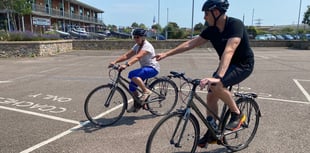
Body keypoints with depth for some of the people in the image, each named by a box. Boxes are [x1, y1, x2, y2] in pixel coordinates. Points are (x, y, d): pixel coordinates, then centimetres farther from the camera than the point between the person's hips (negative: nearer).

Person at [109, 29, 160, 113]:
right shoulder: (137, 46, 7)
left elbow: (137, 57, -37)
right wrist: (115, 61, -16)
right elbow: (126, 55, -3)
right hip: (144, 68, 9)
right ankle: (137, 105, 21)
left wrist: (126, 65, -49)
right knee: (132, 86, 0)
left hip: (152, 68, -9)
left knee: (132, 74, -31)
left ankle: (146, 91, -14)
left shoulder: (147, 46, -19)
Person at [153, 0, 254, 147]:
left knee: (216, 86, -32)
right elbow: (190, 43, -2)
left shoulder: (235, 24, -26)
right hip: (226, 64, 7)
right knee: (211, 97, 1)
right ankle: (211, 133, 17)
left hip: (243, 64, -7)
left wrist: (218, 77, -53)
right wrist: (166, 54, -6)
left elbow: (229, 51, -41)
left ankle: (237, 114, -7)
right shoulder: (211, 29, -5)